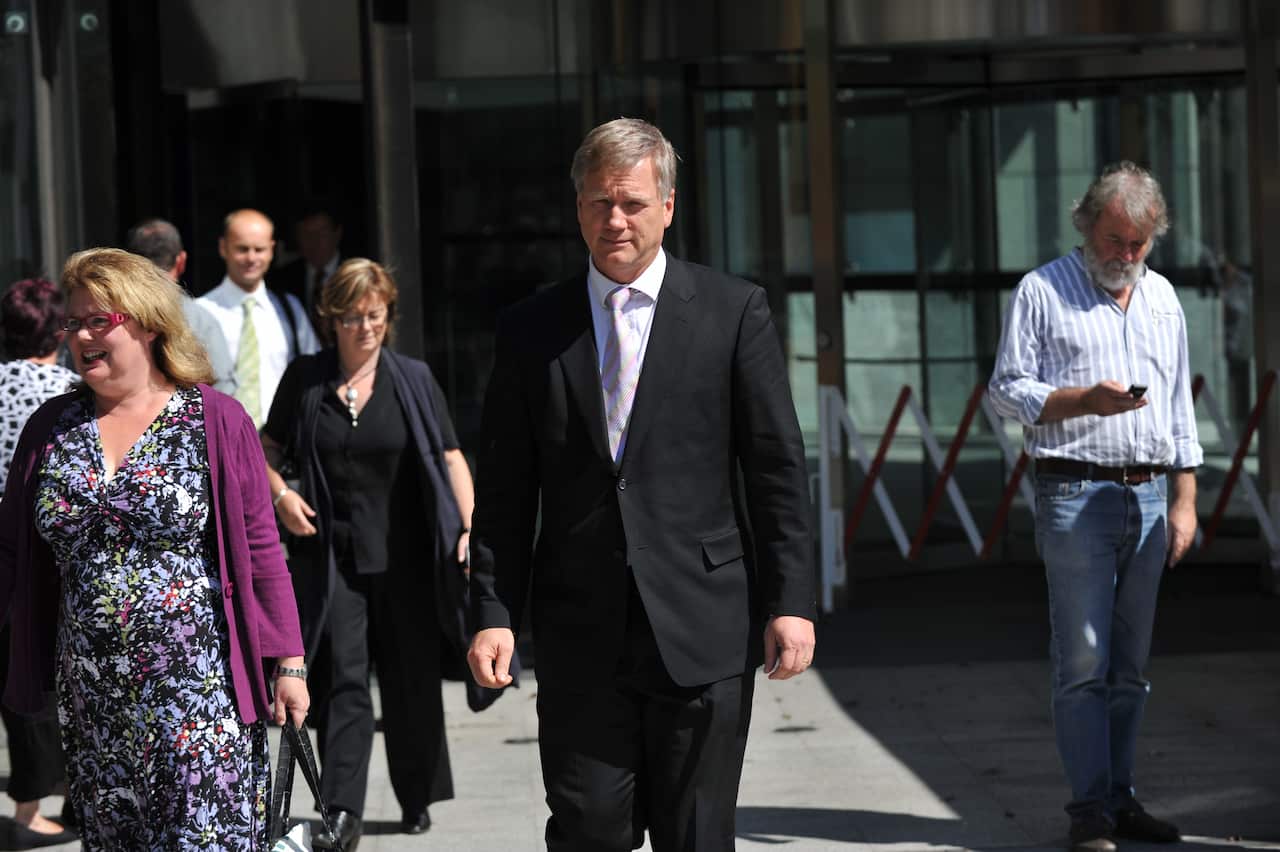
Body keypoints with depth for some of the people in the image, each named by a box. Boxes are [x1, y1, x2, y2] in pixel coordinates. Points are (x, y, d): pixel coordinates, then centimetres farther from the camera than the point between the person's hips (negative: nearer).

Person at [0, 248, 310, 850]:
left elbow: (260, 551, -2)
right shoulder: (50, 427, 9)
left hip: (198, 691, -4)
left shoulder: (217, 421, -2)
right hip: (90, 700, 4)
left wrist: (289, 664, -5)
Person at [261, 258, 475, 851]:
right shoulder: (305, 380, 3)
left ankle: (417, 799, 24)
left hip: (406, 557, 1)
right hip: (332, 556, -1)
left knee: (412, 680, 8)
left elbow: (451, 458, 3)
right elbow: (267, 451, 14)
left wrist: (469, 529, -9)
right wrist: (280, 495, -6)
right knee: (342, 680, -6)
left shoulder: (414, 380, 3)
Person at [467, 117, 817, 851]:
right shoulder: (531, 330, 8)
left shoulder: (734, 311, 3)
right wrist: (494, 613, -1)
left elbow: (779, 466, 1)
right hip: (581, 637, 1)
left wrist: (791, 600, -5)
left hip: (702, 627, -1)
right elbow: (505, 493, 8)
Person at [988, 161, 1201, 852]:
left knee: (1129, 666, 8)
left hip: (1148, 497, 5)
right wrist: (1084, 399, -17)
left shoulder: (1162, 297, 16)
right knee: (1083, 665, -7)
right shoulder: (1042, 291, 1)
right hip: (1075, 495, -5)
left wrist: (1184, 501, 12)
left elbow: (1179, 406, 18)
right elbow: (1006, 389, -2)